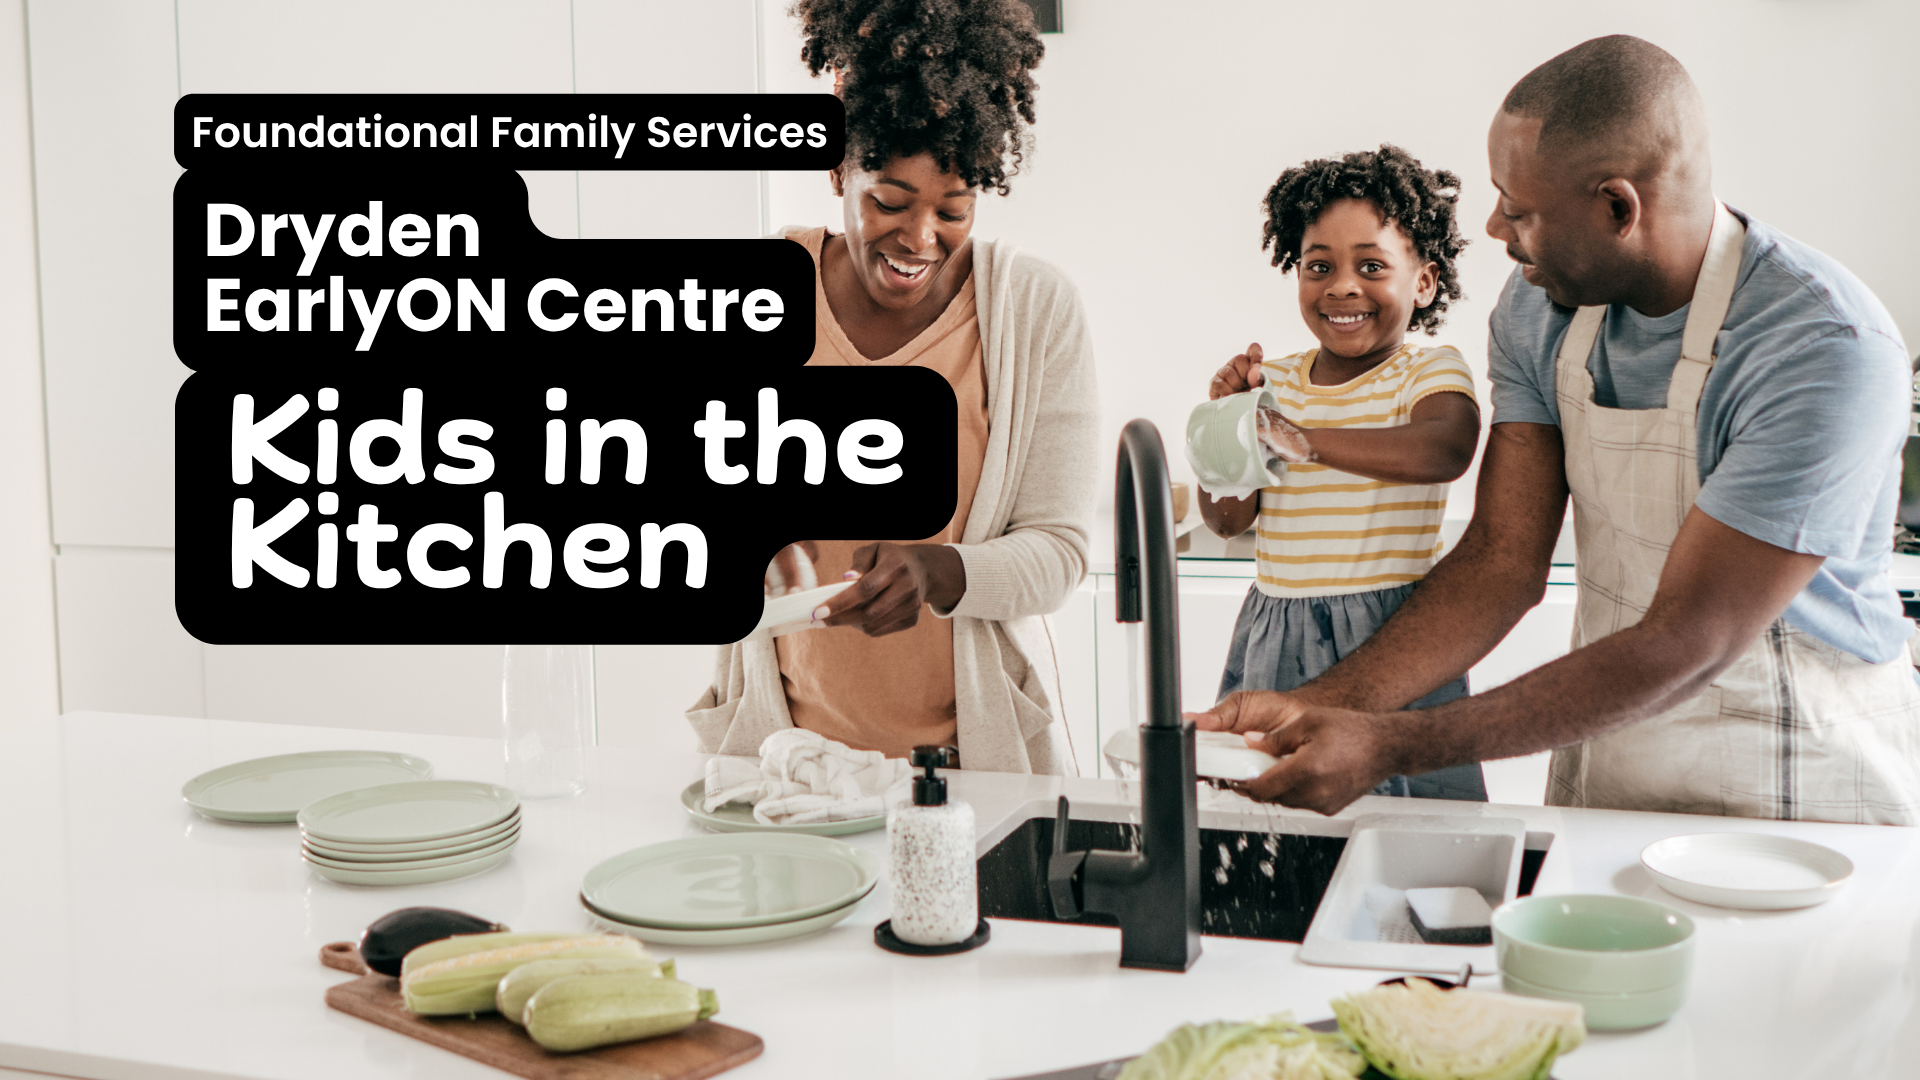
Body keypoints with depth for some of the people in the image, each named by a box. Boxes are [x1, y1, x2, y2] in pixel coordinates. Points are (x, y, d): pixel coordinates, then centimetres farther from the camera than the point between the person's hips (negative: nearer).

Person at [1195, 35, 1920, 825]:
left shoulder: (1828, 351, -25)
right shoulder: (1539, 309, -4)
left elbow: (1685, 646, -27)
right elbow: (1503, 558, -4)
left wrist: (1392, 747, -31)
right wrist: (1321, 706, -18)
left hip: (1801, 787, -4)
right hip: (1602, 749, 5)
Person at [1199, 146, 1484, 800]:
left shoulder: (1431, 371, -4)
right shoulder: (1272, 382, 8)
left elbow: (1445, 451, -29)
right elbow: (1228, 520, 5)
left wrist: (1304, 440, -38)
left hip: (1391, 634, -4)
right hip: (1275, 641, 4)